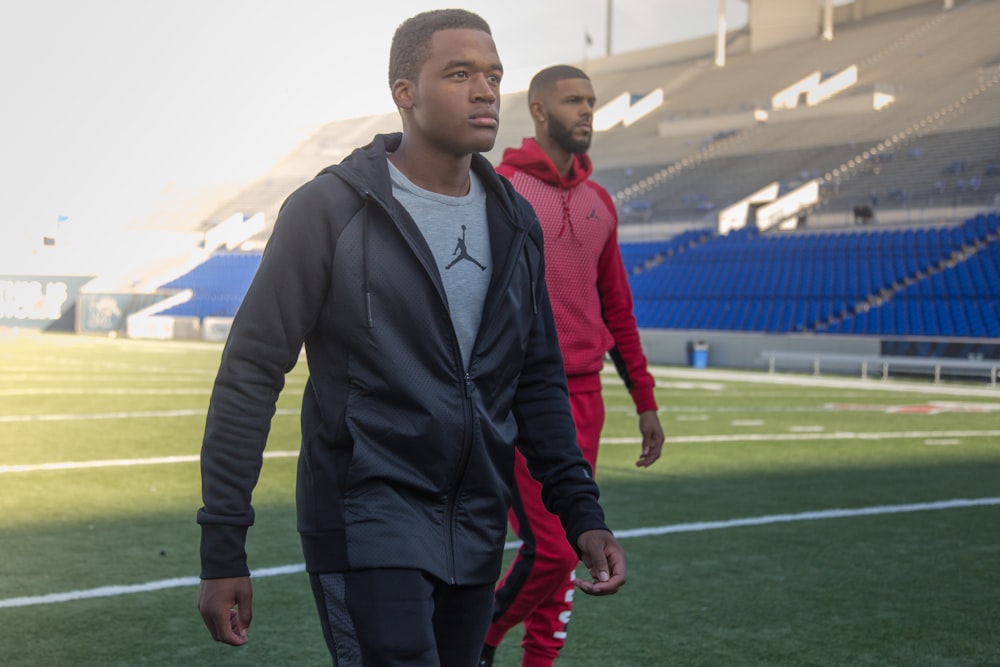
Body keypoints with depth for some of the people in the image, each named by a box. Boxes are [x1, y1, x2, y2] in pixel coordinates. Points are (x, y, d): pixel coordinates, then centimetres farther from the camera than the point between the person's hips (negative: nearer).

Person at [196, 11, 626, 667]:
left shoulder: (514, 222, 9)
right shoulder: (330, 209, -7)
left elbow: (538, 381, 15)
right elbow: (251, 374, -7)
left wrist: (582, 512, 5)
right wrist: (223, 551, -9)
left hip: (476, 537, 6)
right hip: (368, 525, -6)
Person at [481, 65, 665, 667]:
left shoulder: (599, 203, 14)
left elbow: (617, 310, 20)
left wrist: (645, 400, 18)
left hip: (585, 398, 6)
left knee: (569, 547, 8)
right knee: (552, 549, -9)